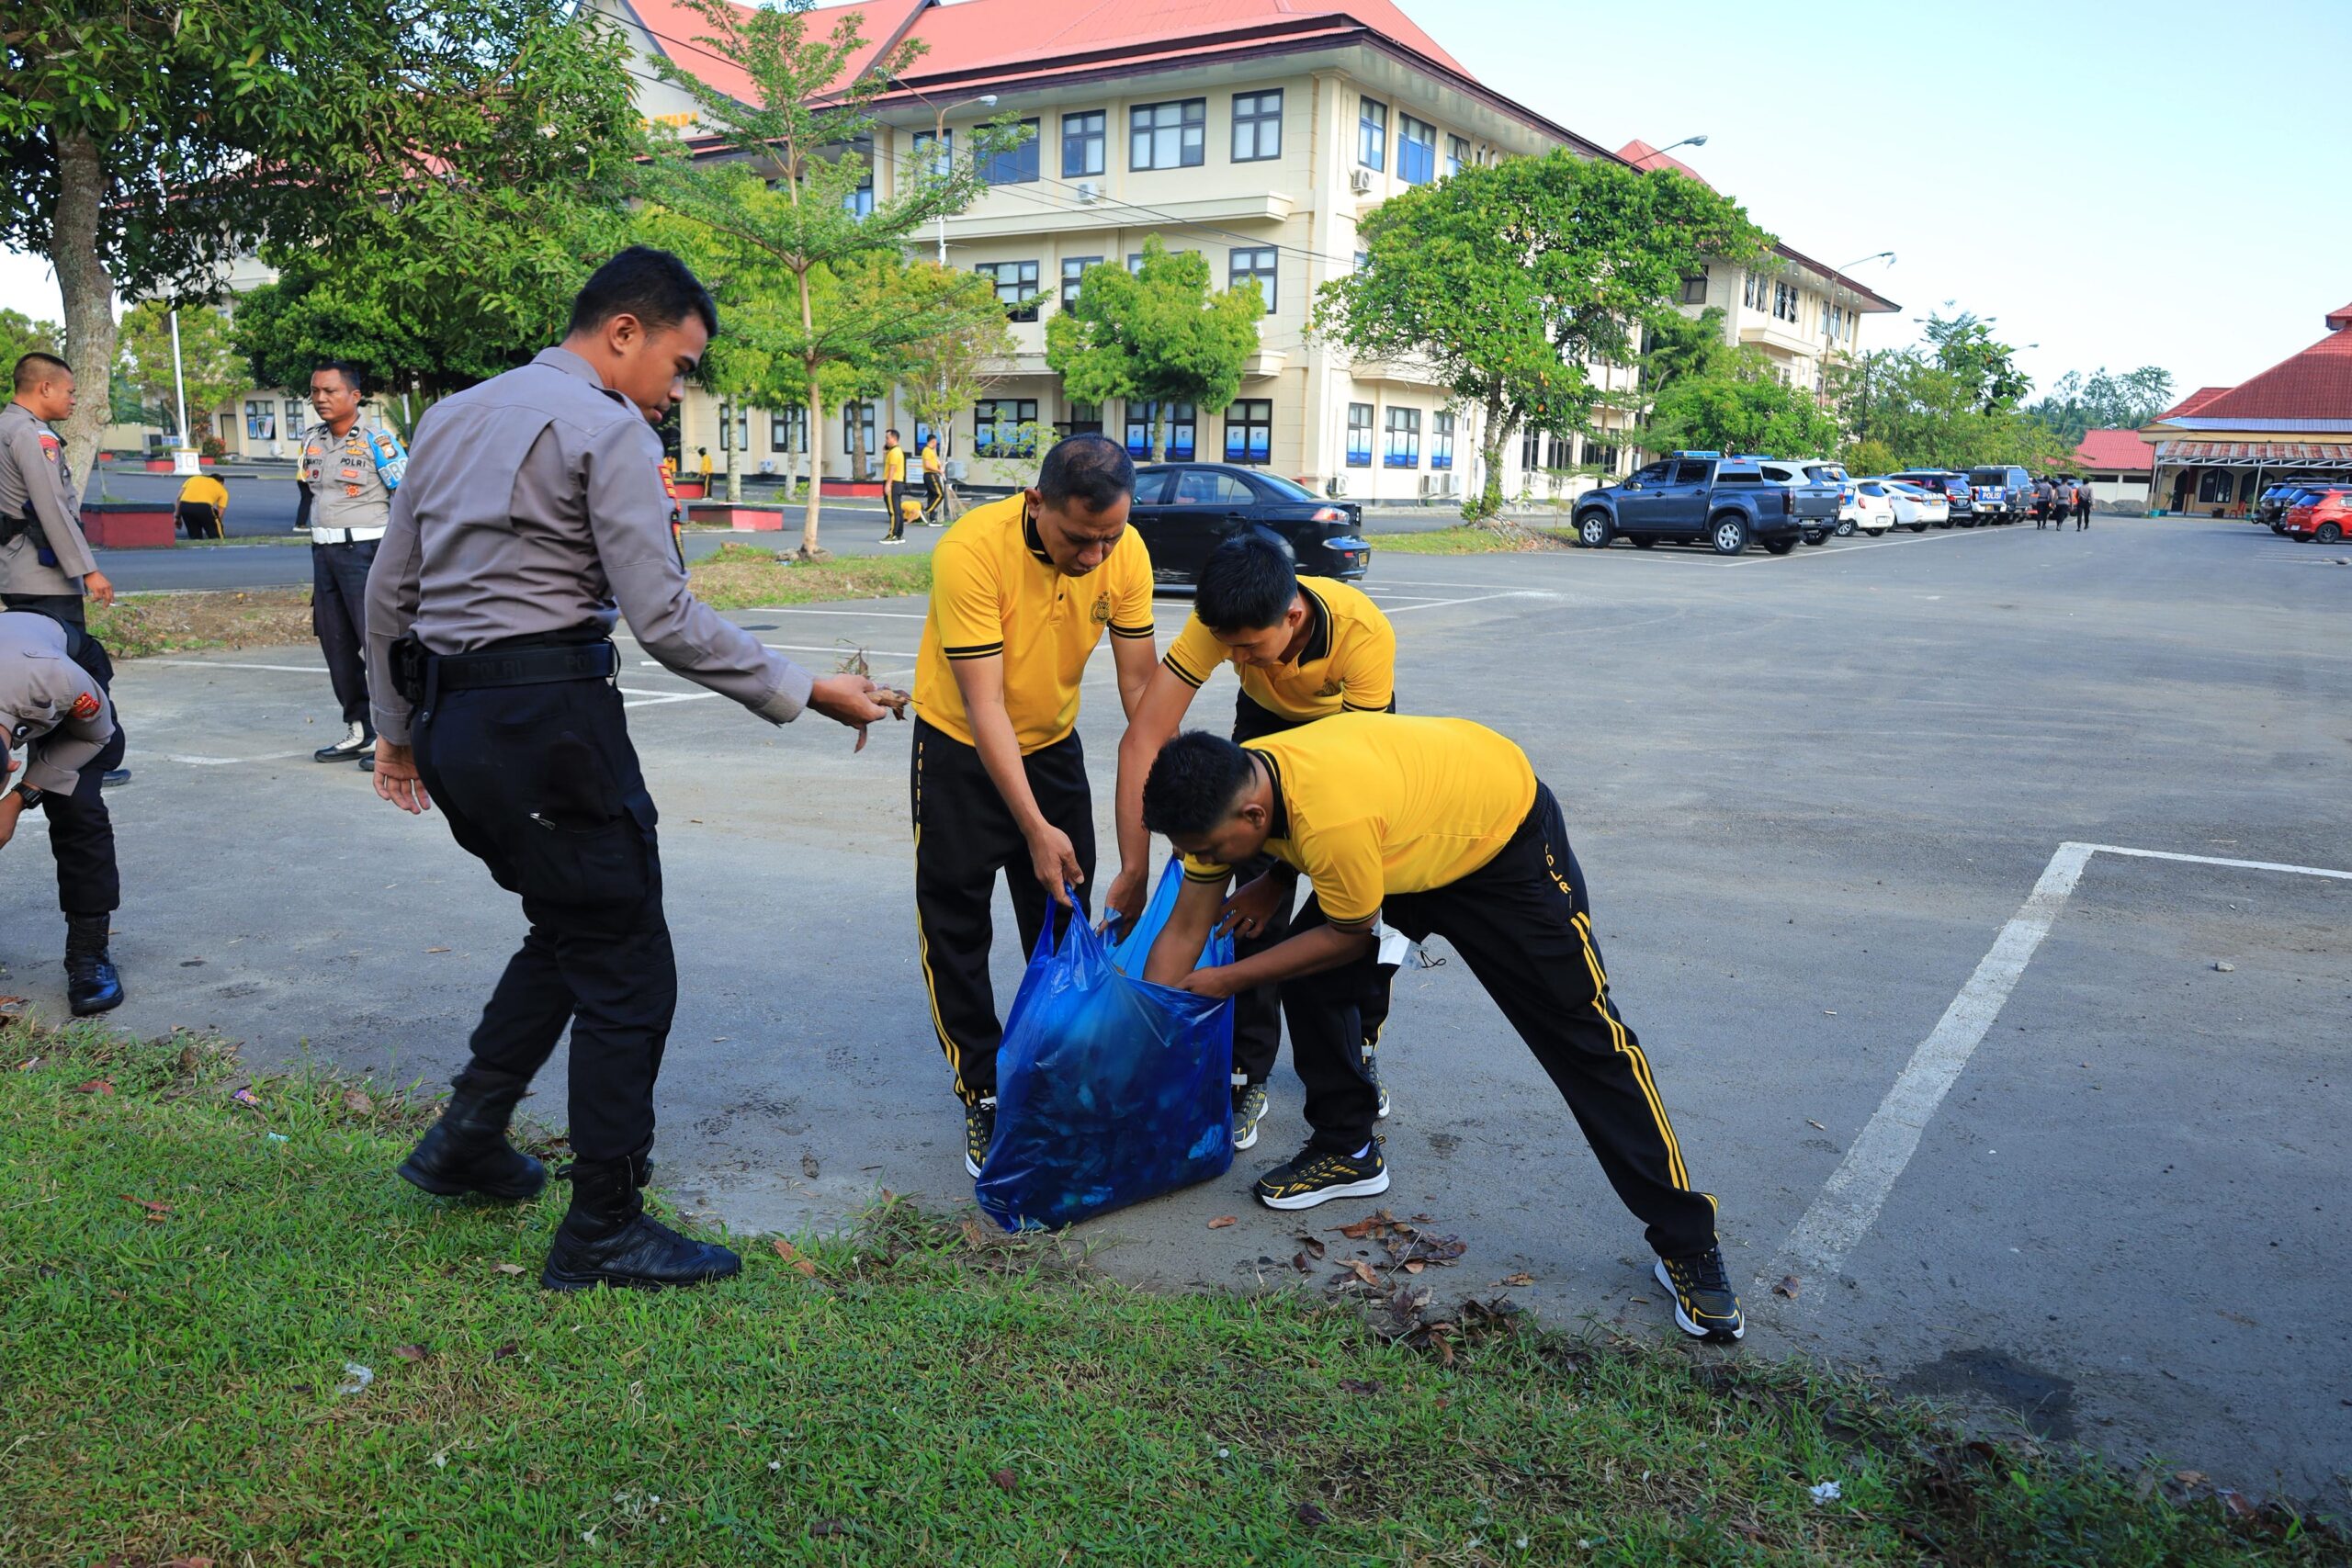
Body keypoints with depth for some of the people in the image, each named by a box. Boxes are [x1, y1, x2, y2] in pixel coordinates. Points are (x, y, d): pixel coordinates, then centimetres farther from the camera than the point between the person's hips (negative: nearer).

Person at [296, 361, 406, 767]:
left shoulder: (376, 439, -9)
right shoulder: (312, 439, 12)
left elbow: (406, 494, -10)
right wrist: (317, 533, 20)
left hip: (365, 551, -8)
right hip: (324, 553, 8)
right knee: (335, 643, 10)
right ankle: (358, 730, 20)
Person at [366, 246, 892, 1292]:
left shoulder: (451, 417, 17)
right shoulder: (609, 430, -8)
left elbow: (388, 588, 19)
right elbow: (665, 619, -16)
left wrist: (396, 725, 26)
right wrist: (803, 693, -10)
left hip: (452, 722, 9)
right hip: (549, 719, -9)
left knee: (569, 929, 25)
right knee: (626, 966, 0)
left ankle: (468, 1137, 26)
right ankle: (602, 1233, 7)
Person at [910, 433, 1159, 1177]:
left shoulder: (1125, 555, -18)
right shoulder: (971, 550, -31)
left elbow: (1139, 684, -9)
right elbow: (984, 704, -29)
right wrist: (1035, 829, -30)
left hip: (1053, 744, 4)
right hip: (960, 750, -3)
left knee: (1065, 920, 10)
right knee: (956, 929, 1)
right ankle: (984, 1097, 13)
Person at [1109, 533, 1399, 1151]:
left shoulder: (1363, 632, -41)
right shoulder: (1219, 623, -37)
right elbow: (1143, 739, -36)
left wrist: (1285, 874, -35)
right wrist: (1133, 871, -38)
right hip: (1268, 722, 1)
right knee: (1257, 892, -12)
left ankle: (1358, 1043, 18)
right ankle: (1248, 1073, 0)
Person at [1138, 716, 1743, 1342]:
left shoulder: (1334, 822, -42)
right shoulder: (1226, 791, -17)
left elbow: (1350, 937, -22)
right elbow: (1183, 931, -6)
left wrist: (1232, 978, -12)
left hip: (1508, 840, -7)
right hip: (1415, 835, 7)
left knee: (1584, 1037, -7)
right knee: (1309, 979, -3)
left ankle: (1686, 1243, 3)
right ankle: (1347, 1151, 17)